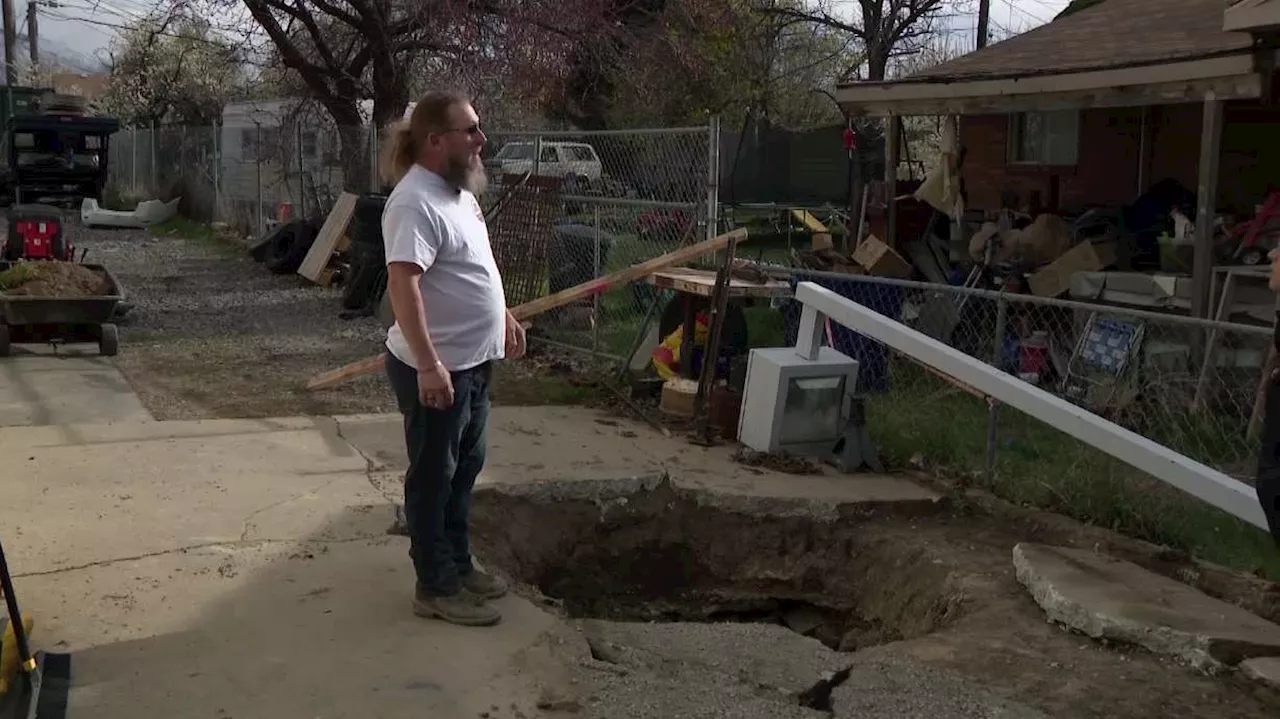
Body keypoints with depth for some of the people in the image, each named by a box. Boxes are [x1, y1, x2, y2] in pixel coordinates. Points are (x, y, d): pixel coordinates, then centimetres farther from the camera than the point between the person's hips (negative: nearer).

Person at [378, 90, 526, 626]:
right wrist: (428, 365, -35)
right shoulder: (415, 202, -22)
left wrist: (504, 316, 25)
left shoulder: (459, 190, 10)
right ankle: (436, 588, 15)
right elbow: (402, 284, -31)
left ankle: (458, 565, 34)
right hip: (434, 370, -10)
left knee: (464, 470, 19)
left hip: (473, 362, 10)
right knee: (433, 477, 3)